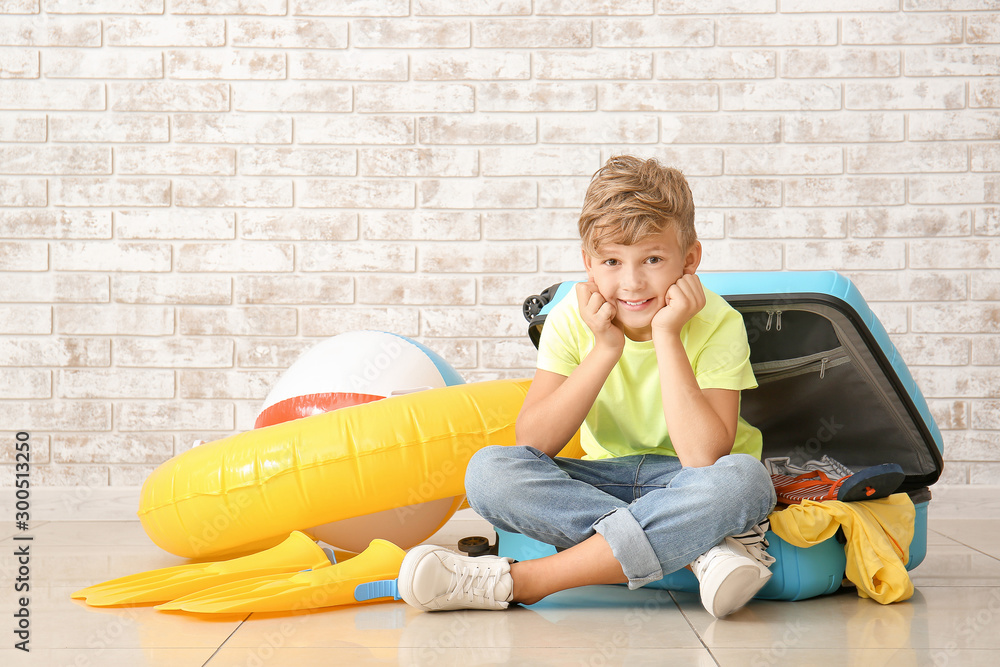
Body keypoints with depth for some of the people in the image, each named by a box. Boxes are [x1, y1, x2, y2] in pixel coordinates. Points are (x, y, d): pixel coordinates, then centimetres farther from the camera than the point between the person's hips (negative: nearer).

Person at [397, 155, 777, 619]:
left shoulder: (717, 324, -17)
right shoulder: (574, 319, -9)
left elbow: (703, 459, -30)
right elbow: (532, 444, -19)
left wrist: (666, 337, -31)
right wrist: (605, 349, -26)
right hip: (606, 481, 2)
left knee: (744, 479, -38)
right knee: (489, 470, -25)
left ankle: (515, 582, -36)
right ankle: (704, 549, -30)